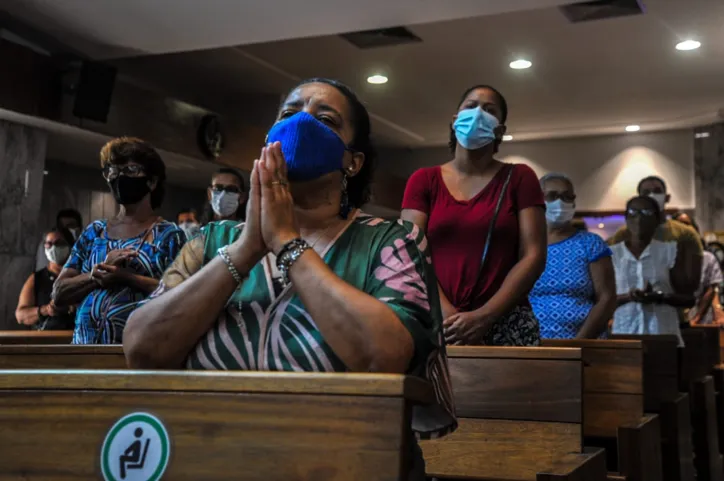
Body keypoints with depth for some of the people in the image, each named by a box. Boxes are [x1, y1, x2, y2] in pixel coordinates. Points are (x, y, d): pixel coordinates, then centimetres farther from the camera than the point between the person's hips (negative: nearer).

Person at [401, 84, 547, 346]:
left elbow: (533, 256, -1)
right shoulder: (423, 180, 9)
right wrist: (448, 315, -13)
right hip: (436, 324, 1)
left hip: (505, 324, 0)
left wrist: (484, 317, -12)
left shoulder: (519, 178, 7)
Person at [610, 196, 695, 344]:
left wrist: (660, 297, -14)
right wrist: (627, 297, -15)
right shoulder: (612, 254, 7)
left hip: (663, 334, 0)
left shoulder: (669, 251, 6)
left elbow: (689, 298, 5)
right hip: (624, 333, 0)